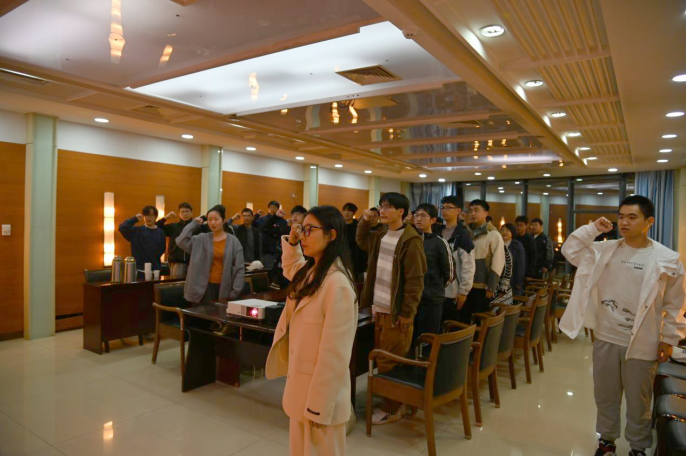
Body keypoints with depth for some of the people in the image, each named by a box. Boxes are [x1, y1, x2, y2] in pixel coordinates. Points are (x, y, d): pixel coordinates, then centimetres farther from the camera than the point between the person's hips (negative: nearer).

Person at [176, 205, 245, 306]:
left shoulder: (233, 241, -1)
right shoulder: (202, 239, 3)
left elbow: (239, 268, -3)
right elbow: (181, 241, -13)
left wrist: (235, 292, -8)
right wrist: (194, 224, -5)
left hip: (225, 288, 0)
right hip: (206, 287, 1)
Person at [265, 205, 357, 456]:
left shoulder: (337, 284, -26)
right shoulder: (310, 272, 3)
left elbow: (334, 353, -24)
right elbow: (291, 269, 28)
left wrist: (319, 406, -17)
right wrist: (292, 243, 8)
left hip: (321, 390, -9)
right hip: (301, 383, 9)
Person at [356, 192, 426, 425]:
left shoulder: (410, 240, -15)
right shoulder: (381, 235, 9)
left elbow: (415, 280, -16)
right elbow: (362, 241, 30)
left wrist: (407, 312, -16)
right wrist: (365, 221, 12)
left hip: (396, 311, -8)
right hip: (379, 308, 8)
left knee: (390, 362, 2)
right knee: (381, 358, 17)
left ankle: (392, 409, 18)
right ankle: (394, 401, 33)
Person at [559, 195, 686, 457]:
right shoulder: (605, 250, -1)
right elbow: (570, 250, -1)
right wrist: (592, 229, -9)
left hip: (641, 343, -3)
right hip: (605, 337, 3)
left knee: (638, 400, 13)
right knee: (605, 395, 17)